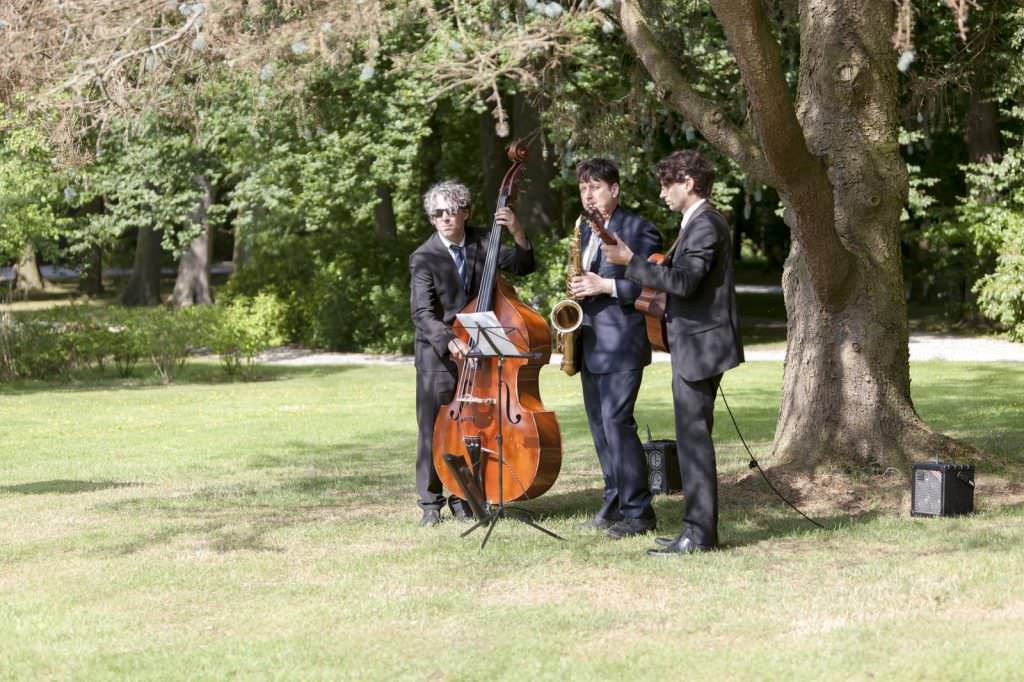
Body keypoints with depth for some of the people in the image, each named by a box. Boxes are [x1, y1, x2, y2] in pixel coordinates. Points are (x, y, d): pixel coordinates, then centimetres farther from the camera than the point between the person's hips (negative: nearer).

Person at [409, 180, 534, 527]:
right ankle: (430, 502, 5)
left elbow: (522, 267, 1)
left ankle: (462, 498, 18)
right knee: (433, 428, -3)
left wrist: (518, 234, -18)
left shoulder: (482, 243, 1)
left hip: (475, 349, 3)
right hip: (437, 354, -3)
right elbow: (422, 314, -19)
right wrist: (449, 342, -35)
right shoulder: (424, 258, -12)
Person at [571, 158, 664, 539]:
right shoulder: (586, 233, 18)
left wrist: (606, 286, -19)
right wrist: (578, 290, 9)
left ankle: (638, 511, -9)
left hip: (622, 343, -9)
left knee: (617, 423, -14)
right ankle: (614, 504, 17)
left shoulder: (638, 230, -7)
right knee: (600, 427, 10)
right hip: (590, 345, 9)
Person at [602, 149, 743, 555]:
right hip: (694, 347, 11)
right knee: (692, 438, 13)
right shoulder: (700, 223, 17)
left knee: (694, 438, -9)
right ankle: (700, 528, 17)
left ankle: (700, 533, -8)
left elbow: (683, 282, -25)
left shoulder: (705, 225, -16)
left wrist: (631, 261, -22)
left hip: (700, 346, -11)